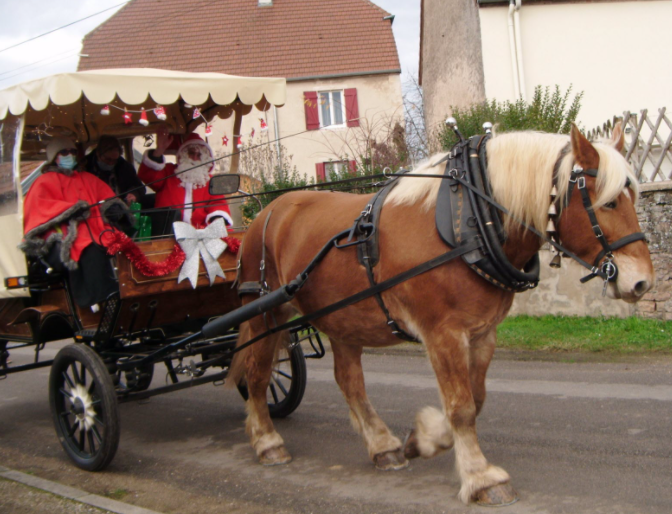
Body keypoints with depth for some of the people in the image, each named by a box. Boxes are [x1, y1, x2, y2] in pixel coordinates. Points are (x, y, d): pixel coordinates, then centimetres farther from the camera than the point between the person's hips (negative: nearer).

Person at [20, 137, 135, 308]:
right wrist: (70, 210, -16)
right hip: (67, 234, -4)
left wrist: (114, 209, -4)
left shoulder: (89, 179, 34)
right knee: (93, 254, -38)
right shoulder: (45, 181, 20)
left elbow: (109, 198, 22)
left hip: (97, 228, 4)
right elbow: (38, 207, 0)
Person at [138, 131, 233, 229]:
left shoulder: (209, 181, 23)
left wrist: (218, 220, -14)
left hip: (199, 232, 2)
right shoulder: (169, 173, 18)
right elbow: (147, 175, 0)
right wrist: (159, 150, -15)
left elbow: (217, 202, 10)